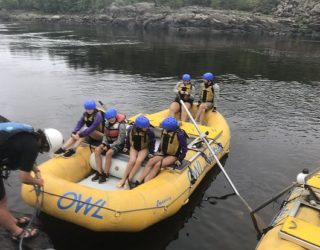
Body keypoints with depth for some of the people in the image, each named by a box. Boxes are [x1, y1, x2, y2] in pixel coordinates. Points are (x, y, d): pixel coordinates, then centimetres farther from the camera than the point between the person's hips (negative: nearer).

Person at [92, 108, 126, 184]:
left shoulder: (121, 126, -18)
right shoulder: (107, 124, 4)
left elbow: (120, 141, -17)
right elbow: (105, 135, 13)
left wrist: (109, 146, -19)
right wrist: (103, 143, -7)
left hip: (117, 144, -7)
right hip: (108, 142, 7)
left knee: (108, 153, -33)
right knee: (97, 150, -18)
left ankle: (105, 175, -17)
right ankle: (99, 173, -13)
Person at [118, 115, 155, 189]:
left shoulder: (150, 131, -21)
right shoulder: (131, 129, -17)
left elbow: (152, 142, -5)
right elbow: (128, 138, 5)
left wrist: (151, 152, -8)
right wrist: (126, 147, 4)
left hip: (144, 149, -1)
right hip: (133, 147, 1)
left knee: (139, 161, -28)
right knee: (132, 161, -26)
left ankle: (128, 180, -16)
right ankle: (123, 179, -9)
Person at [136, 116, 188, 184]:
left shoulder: (180, 134, -21)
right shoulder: (165, 130, -5)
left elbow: (184, 148, -13)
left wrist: (180, 160, -13)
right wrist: (158, 151, 12)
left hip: (173, 156, -6)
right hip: (163, 153, 6)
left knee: (158, 165, -28)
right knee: (151, 161, -19)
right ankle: (138, 182, -23)